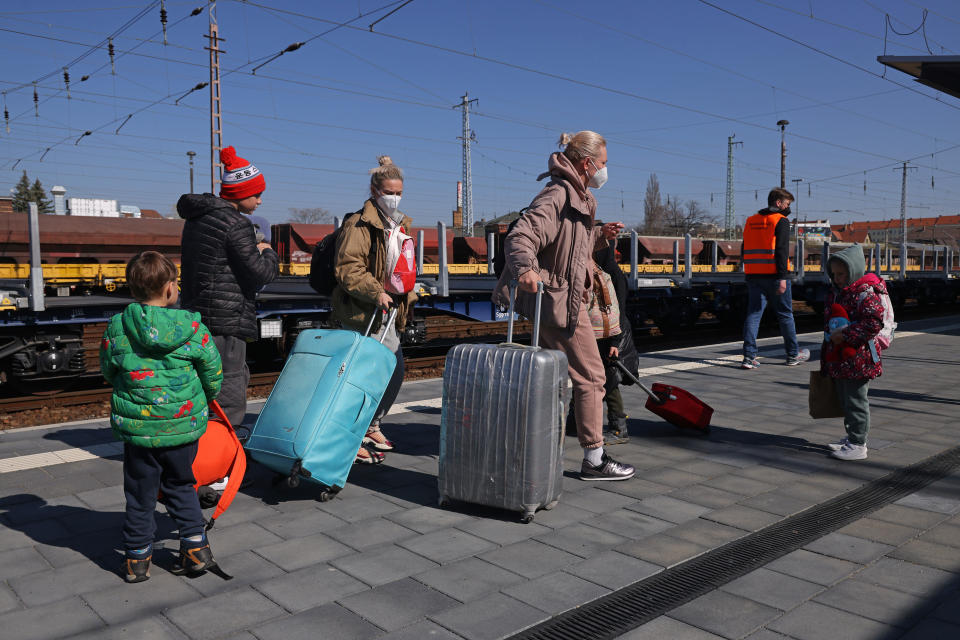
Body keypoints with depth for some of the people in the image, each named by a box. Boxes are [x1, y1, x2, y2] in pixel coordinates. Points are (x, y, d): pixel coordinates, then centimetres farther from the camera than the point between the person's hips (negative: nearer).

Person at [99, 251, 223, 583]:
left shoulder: (116, 329, -9)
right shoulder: (193, 328, -11)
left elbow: (108, 370, 7)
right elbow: (213, 374, -2)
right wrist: (204, 398, 19)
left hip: (138, 428, 0)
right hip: (184, 428, 0)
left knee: (140, 494, 15)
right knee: (181, 487, 20)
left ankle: (137, 559, 27)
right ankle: (196, 548, 22)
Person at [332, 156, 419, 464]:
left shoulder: (401, 225, 16)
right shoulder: (359, 224, -12)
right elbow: (347, 268, -21)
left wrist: (406, 297, 17)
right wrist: (375, 292, -30)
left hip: (388, 312, 9)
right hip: (361, 314, -9)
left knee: (395, 369, 14)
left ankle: (371, 425, 32)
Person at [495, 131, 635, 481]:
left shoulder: (577, 196, 17)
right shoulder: (558, 195, -16)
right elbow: (520, 237, -28)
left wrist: (600, 235, 11)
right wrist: (525, 268, -47)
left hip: (557, 300, 11)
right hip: (558, 299, -11)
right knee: (591, 377, -3)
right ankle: (594, 459, 7)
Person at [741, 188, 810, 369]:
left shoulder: (750, 221, 14)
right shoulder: (781, 221, -6)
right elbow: (781, 251, -15)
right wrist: (782, 278, -18)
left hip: (753, 275, 5)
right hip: (773, 275, -5)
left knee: (753, 314, 4)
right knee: (785, 314, 8)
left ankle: (749, 356, -3)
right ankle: (793, 355, 19)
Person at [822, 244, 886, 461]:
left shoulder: (865, 293, -16)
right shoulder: (836, 292, 13)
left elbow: (873, 323, -25)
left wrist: (845, 334, -26)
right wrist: (831, 336, 19)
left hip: (858, 359, -9)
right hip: (839, 359, 9)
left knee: (855, 401, -1)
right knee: (845, 400, 18)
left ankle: (858, 444, 7)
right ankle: (851, 437, 30)